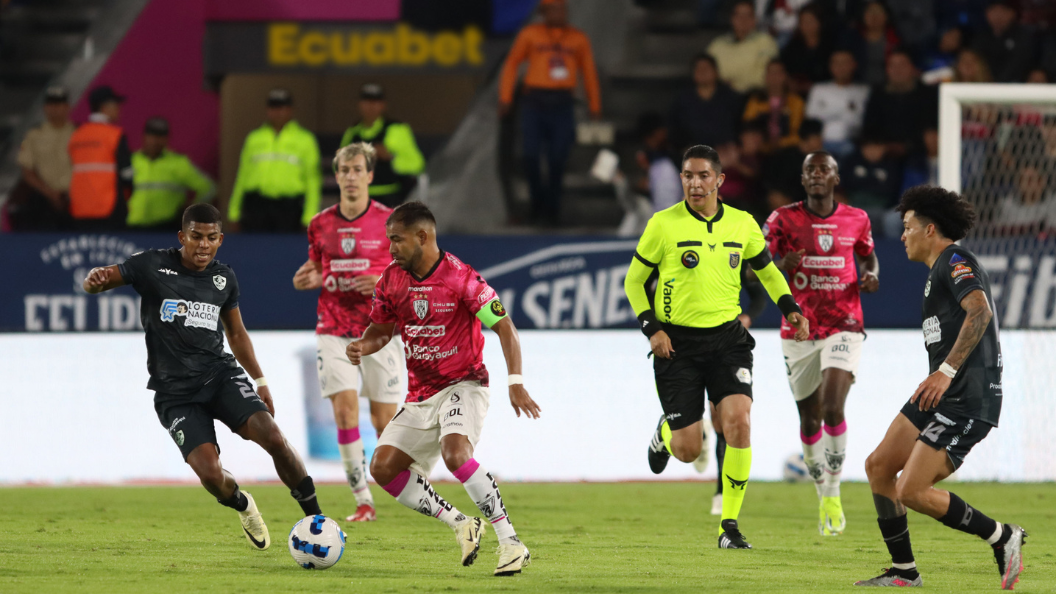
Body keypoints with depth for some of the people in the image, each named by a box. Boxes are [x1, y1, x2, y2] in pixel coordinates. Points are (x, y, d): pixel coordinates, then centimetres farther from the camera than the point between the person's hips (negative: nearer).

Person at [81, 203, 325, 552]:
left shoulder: (224, 278, 9)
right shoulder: (153, 266, -4)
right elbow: (95, 284, -7)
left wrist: (259, 380, 16)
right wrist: (95, 280, -32)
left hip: (219, 373, 3)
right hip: (175, 390, -3)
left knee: (273, 437, -22)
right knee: (210, 474, -20)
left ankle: (315, 519, -7)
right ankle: (242, 506, 17)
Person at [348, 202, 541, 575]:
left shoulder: (460, 278, -17)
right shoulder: (392, 280, 2)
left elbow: (503, 327, -13)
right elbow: (381, 330, 17)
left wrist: (515, 383, -23)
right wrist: (362, 347, -6)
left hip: (463, 385, -7)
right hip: (421, 396, 7)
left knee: (455, 453, -33)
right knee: (383, 467, -5)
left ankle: (511, 543, -27)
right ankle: (462, 525, 6)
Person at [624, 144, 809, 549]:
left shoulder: (742, 224, 3)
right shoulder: (663, 225, -5)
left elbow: (766, 269, 21)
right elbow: (634, 280, 4)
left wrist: (790, 307, 6)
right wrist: (652, 328, -8)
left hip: (727, 338, 2)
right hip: (677, 343, -2)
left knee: (738, 421, -20)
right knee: (688, 450, -4)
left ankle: (730, 526, -8)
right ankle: (666, 432, 37)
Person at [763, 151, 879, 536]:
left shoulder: (856, 220, 3)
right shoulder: (783, 219, -2)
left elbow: (868, 255, 22)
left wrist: (871, 276, -1)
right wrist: (780, 267, -21)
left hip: (843, 327, -1)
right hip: (799, 331, 1)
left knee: (833, 407, -20)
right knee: (809, 420, 7)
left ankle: (833, 494, -7)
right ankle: (823, 495, 27)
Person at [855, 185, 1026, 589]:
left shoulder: (955, 261, -9)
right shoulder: (941, 270, 23)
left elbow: (980, 311, -26)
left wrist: (946, 371, -31)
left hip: (966, 400, -11)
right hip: (946, 395, 11)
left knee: (911, 492, -14)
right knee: (878, 466, 9)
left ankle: (1002, 538, -1)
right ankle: (904, 573, 13)